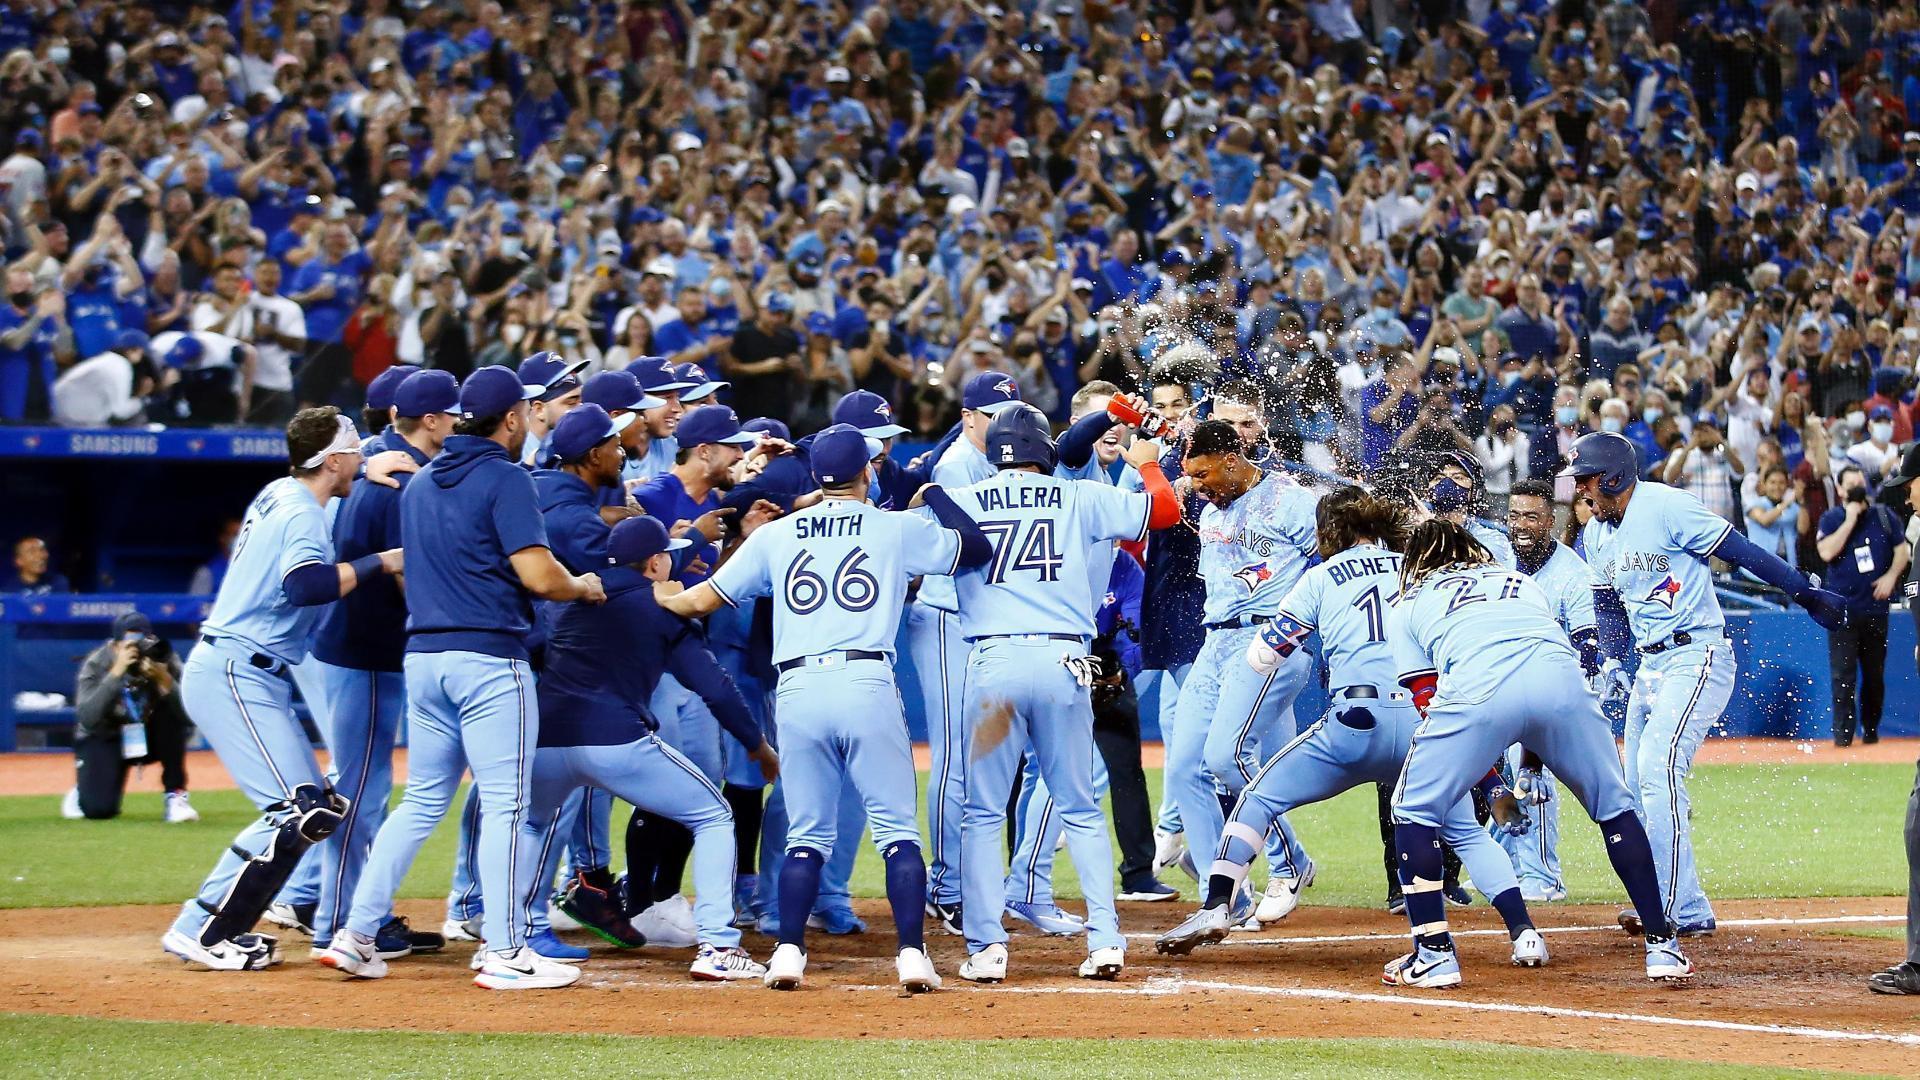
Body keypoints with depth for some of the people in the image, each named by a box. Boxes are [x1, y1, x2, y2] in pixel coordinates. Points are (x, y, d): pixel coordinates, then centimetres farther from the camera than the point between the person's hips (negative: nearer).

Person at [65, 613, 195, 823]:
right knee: (99, 809, -23)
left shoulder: (162, 658, -18)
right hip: (104, 740, -2)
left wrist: (164, 679, -41)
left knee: (172, 711, -29)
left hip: (149, 739, 2)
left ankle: (176, 796, -17)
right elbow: (87, 718, -36)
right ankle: (85, 790, 17)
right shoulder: (96, 664, -21)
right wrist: (116, 673, -41)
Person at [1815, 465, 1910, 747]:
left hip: (1875, 606, 2)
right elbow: (1827, 552, -15)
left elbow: (1903, 549, 9)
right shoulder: (1831, 519, 1)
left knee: (1874, 672, 7)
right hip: (1842, 607, -2)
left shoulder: (1883, 515, 7)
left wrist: (1891, 576, -8)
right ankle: (1843, 731, -6)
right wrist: (1850, 520, -15)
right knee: (1842, 673, -8)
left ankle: (1871, 729, 16)